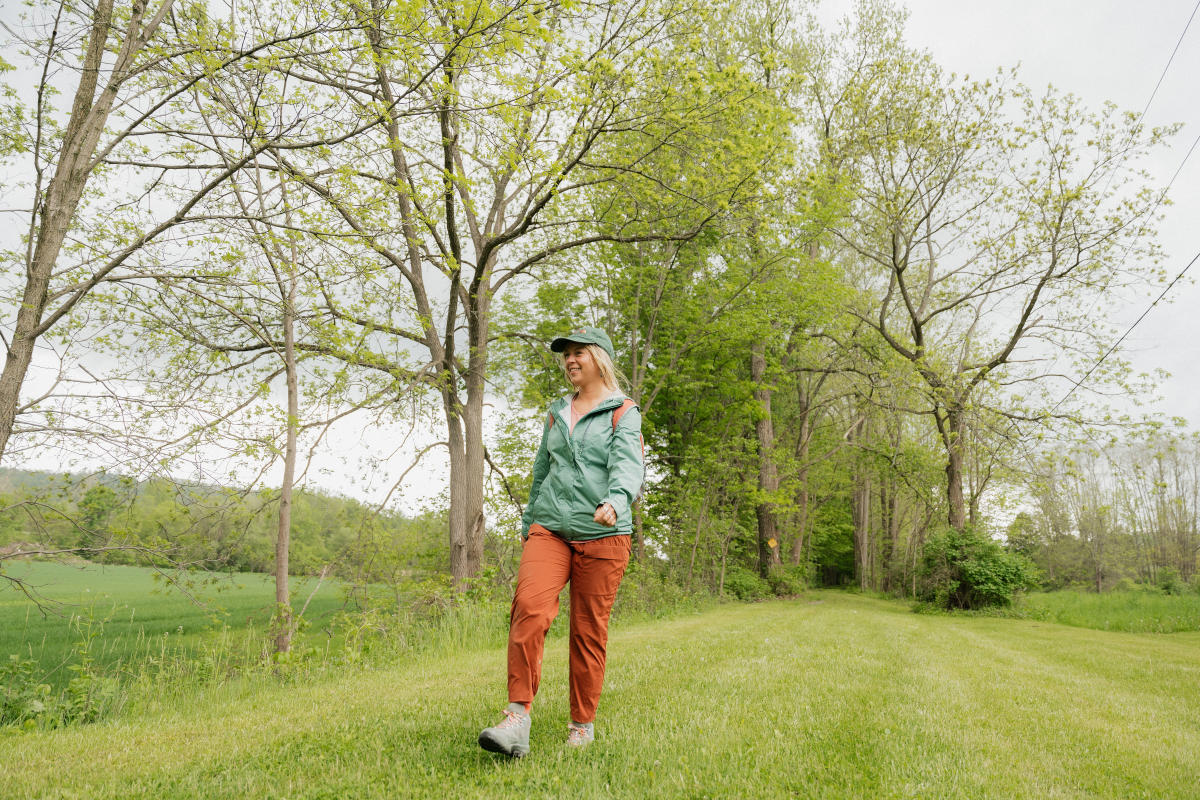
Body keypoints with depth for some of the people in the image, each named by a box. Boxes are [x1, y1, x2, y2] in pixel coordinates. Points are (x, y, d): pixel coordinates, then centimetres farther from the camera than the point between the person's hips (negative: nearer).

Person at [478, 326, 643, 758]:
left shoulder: (623, 412, 2)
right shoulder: (557, 412, 18)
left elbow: (627, 464, -15)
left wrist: (615, 501, -35)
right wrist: (528, 523, 24)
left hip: (601, 534, -3)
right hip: (550, 528, 3)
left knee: (589, 631, 2)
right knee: (529, 603, -21)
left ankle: (582, 726, 18)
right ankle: (518, 717, -19)